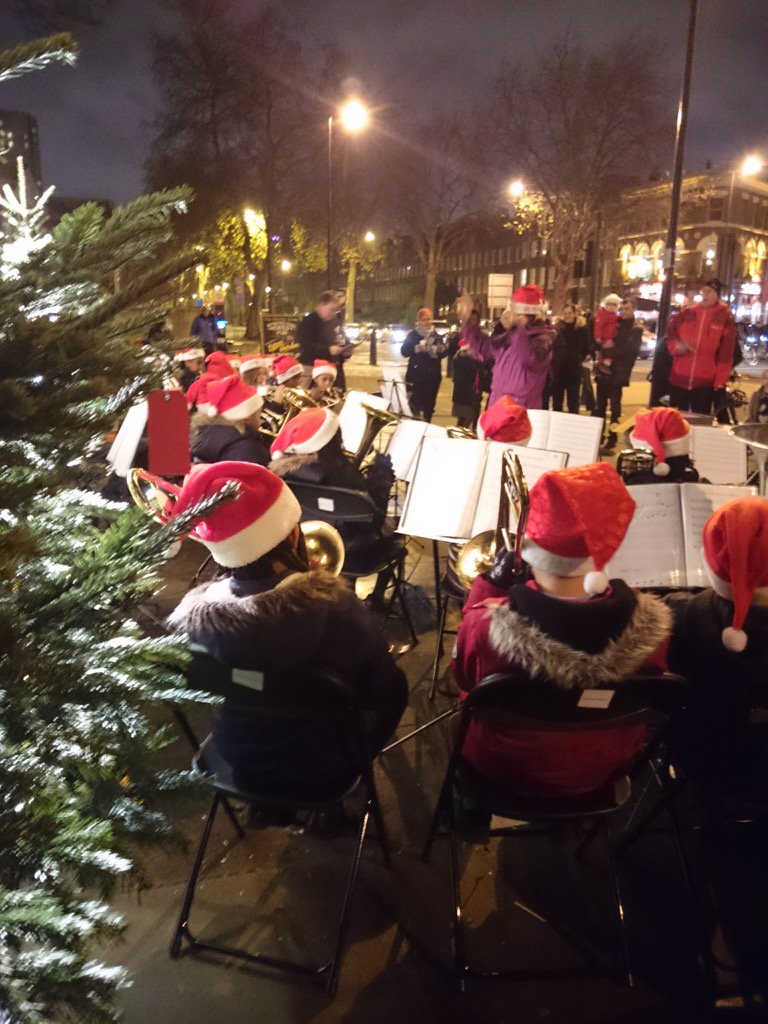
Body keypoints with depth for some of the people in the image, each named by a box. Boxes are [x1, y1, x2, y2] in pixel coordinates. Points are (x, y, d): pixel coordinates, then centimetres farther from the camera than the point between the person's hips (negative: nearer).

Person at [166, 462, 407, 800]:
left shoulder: (191, 614, -26)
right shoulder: (335, 608, -35)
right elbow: (382, 690, -19)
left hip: (239, 764, 4)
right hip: (319, 768, -3)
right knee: (395, 686, 22)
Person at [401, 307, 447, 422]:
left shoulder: (436, 336, 10)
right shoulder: (412, 335, 0)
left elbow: (444, 354, 11)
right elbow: (404, 351, -12)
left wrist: (442, 349, -12)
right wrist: (417, 348, -29)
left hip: (433, 377, 4)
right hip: (415, 377, -4)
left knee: (429, 406, 9)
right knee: (415, 407, -12)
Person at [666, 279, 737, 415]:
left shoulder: (725, 317, -2)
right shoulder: (687, 313, 4)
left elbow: (726, 353, -3)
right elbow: (670, 330, 15)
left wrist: (720, 381, -6)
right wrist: (675, 345, -8)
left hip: (705, 382, -2)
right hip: (679, 378, 3)